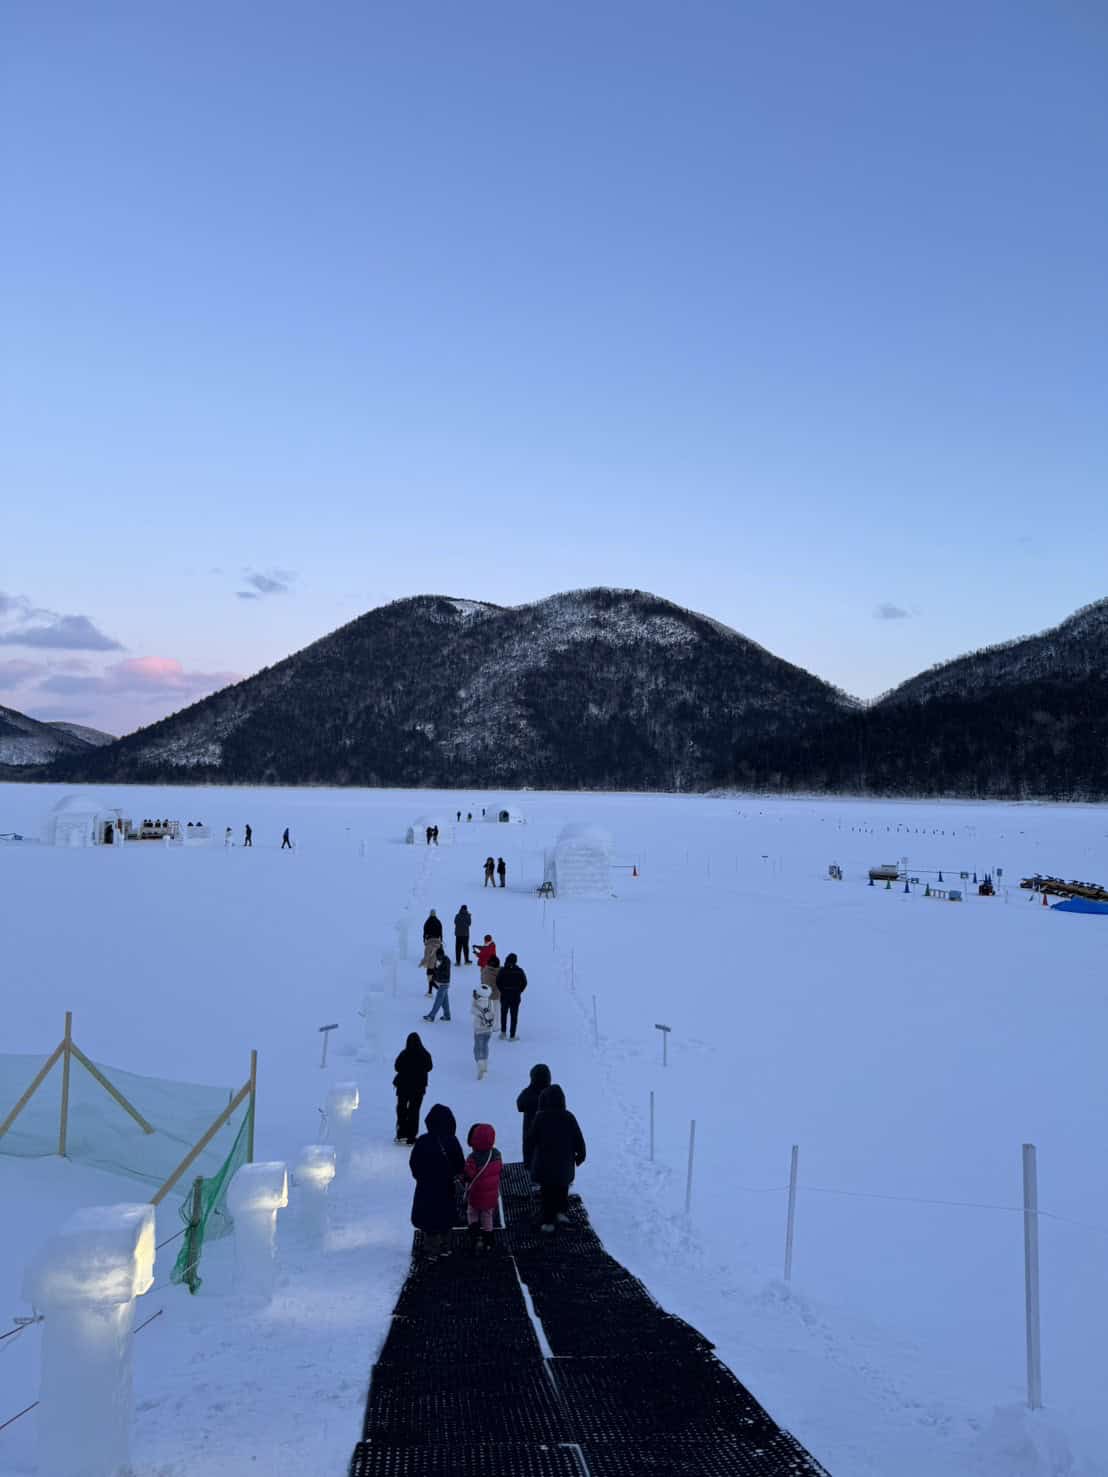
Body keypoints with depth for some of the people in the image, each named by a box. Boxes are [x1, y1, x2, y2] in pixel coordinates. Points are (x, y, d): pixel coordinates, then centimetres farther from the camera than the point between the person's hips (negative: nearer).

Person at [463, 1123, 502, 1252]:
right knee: (487, 1216, 21)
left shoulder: (473, 1158, -28)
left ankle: (476, 1237, 6)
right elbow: (500, 1169, 2)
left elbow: (468, 1176, -25)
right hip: (492, 1195, 4)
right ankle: (488, 1243, 29)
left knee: (471, 1214, 20)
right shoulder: (497, 1154, -10)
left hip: (476, 1195, -4)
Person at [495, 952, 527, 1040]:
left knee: (503, 1014, 19)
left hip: (504, 995, 0)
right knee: (514, 1016, 7)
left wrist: (501, 991, 7)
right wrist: (519, 991, 6)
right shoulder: (519, 971, -7)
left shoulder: (502, 970, -8)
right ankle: (512, 1036, 7)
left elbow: (498, 982, -7)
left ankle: (503, 1031, 11)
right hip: (516, 996, 0)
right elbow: (524, 983, -5)